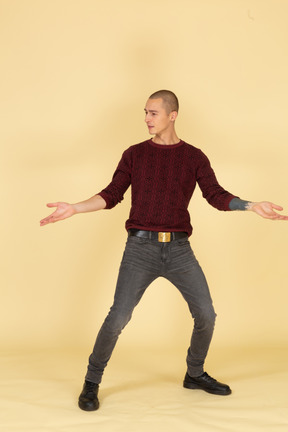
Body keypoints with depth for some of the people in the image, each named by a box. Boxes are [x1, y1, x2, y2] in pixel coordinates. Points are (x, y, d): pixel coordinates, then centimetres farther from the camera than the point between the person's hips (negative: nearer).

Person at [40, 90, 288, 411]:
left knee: (206, 315, -1)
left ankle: (195, 374, 24)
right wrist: (74, 209, -11)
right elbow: (111, 195, 3)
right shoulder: (134, 154, 6)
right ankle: (91, 383, 7)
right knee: (118, 317, -11)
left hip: (178, 249, 2)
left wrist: (253, 206, -17)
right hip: (141, 247, -2)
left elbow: (217, 197, -1)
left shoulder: (194, 157, 7)